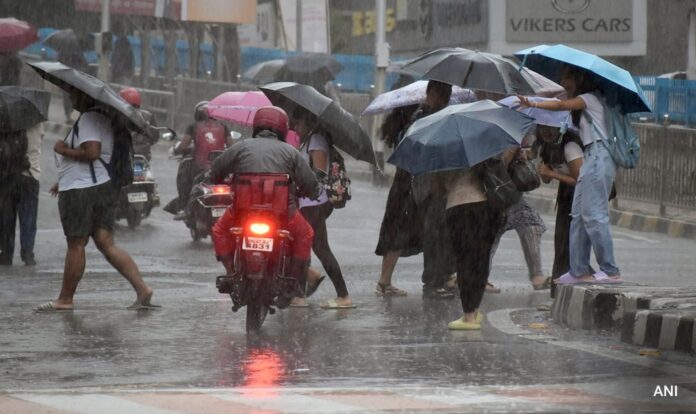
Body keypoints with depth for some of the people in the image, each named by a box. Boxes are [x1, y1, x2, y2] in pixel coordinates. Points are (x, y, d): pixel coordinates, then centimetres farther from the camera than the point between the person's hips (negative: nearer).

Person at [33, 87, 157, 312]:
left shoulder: (88, 119, -13)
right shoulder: (103, 118, 19)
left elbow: (91, 153, -26)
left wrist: (65, 150, -11)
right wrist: (64, 181, 30)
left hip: (81, 191, -10)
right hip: (103, 185, 10)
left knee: (76, 245, -1)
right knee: (106, 244, 5)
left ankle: (65, 299, 8)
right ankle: (142, 289, -5)